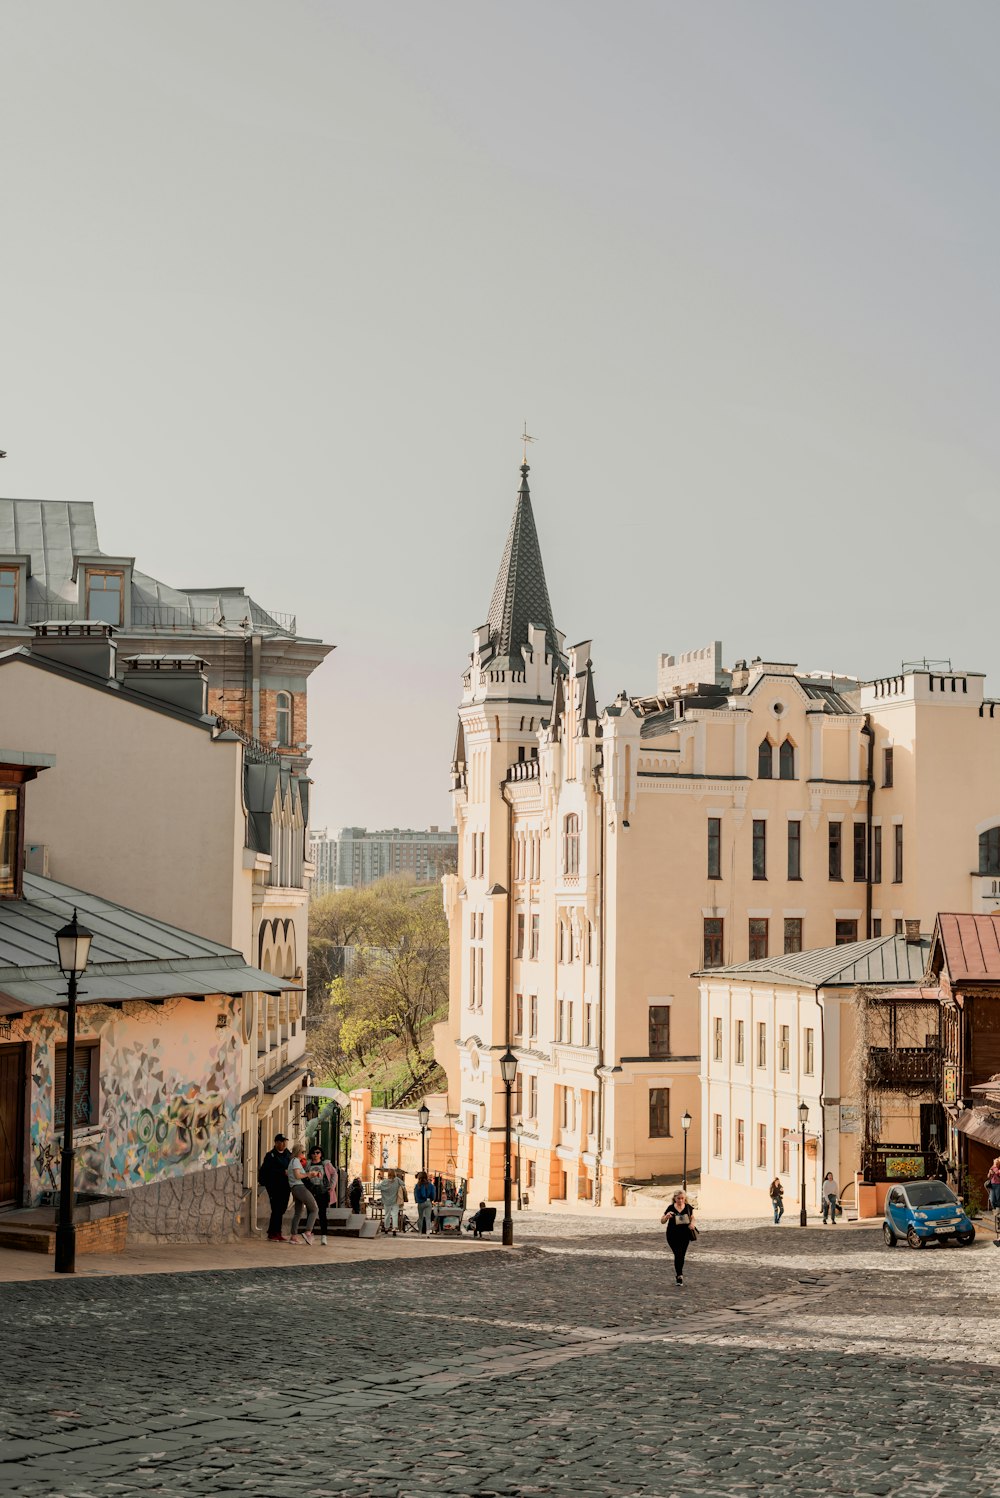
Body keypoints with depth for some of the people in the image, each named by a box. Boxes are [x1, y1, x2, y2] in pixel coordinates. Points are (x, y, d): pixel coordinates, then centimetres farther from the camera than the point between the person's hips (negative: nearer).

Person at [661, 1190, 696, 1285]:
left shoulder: (688, 1207, 0)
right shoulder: (671, 1208, -7)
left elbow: (692, 1217, 15)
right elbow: (662, 1221, -3)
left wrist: (692, 1223, -7)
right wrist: (667, 1216, -24)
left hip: (685, 1235, 2)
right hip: (673, 1236, -2)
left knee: (681, 1256, 8)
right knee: (678, 1255, -11)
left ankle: (678, 1273, 28)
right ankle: (679, 1275, -4)